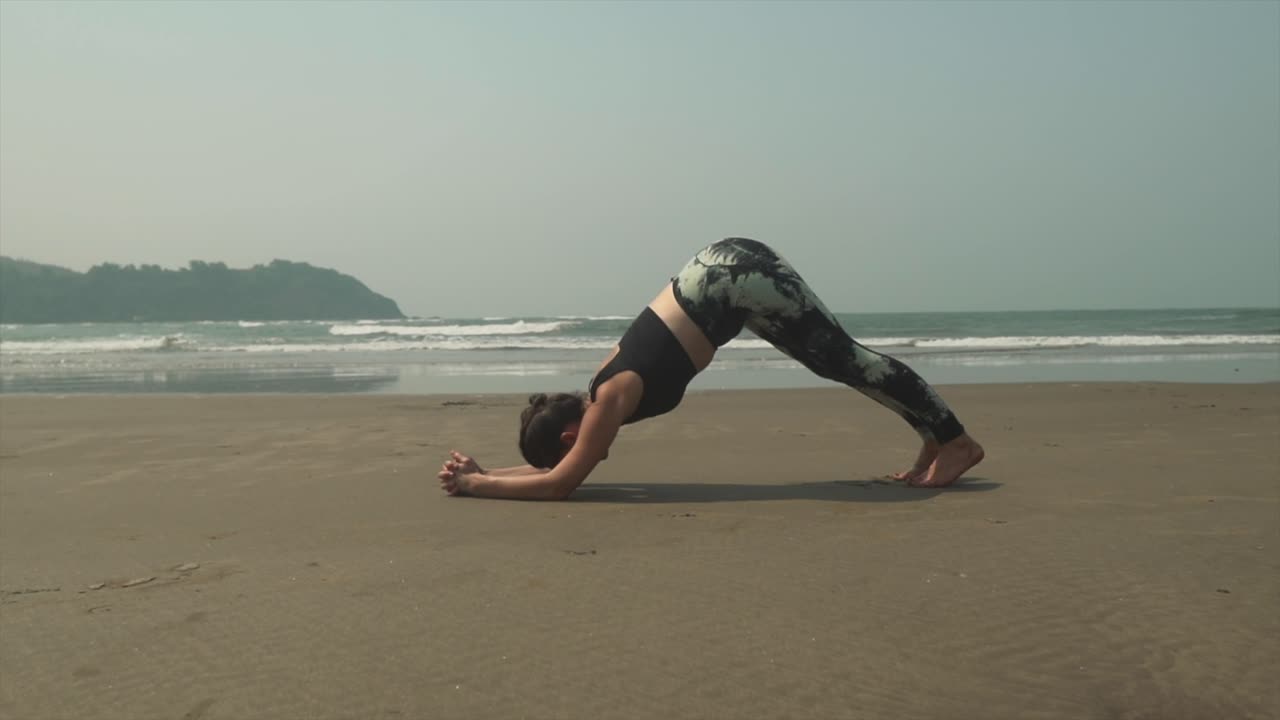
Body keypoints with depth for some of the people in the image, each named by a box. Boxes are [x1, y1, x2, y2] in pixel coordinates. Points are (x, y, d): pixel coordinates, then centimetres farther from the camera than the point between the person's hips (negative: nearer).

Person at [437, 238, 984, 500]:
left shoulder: (612, 398, -15)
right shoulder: (603, 393, 6)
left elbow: (559, 484, -17)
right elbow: (555, 468, 16)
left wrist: (473, 485, -9)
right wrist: (480, 471, 7)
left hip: (739, 278, -7)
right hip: (728, 270, 7)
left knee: (842, 358, -3)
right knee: (838, 362, 10)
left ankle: (955, 440, 6)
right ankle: (936, 438, 18)